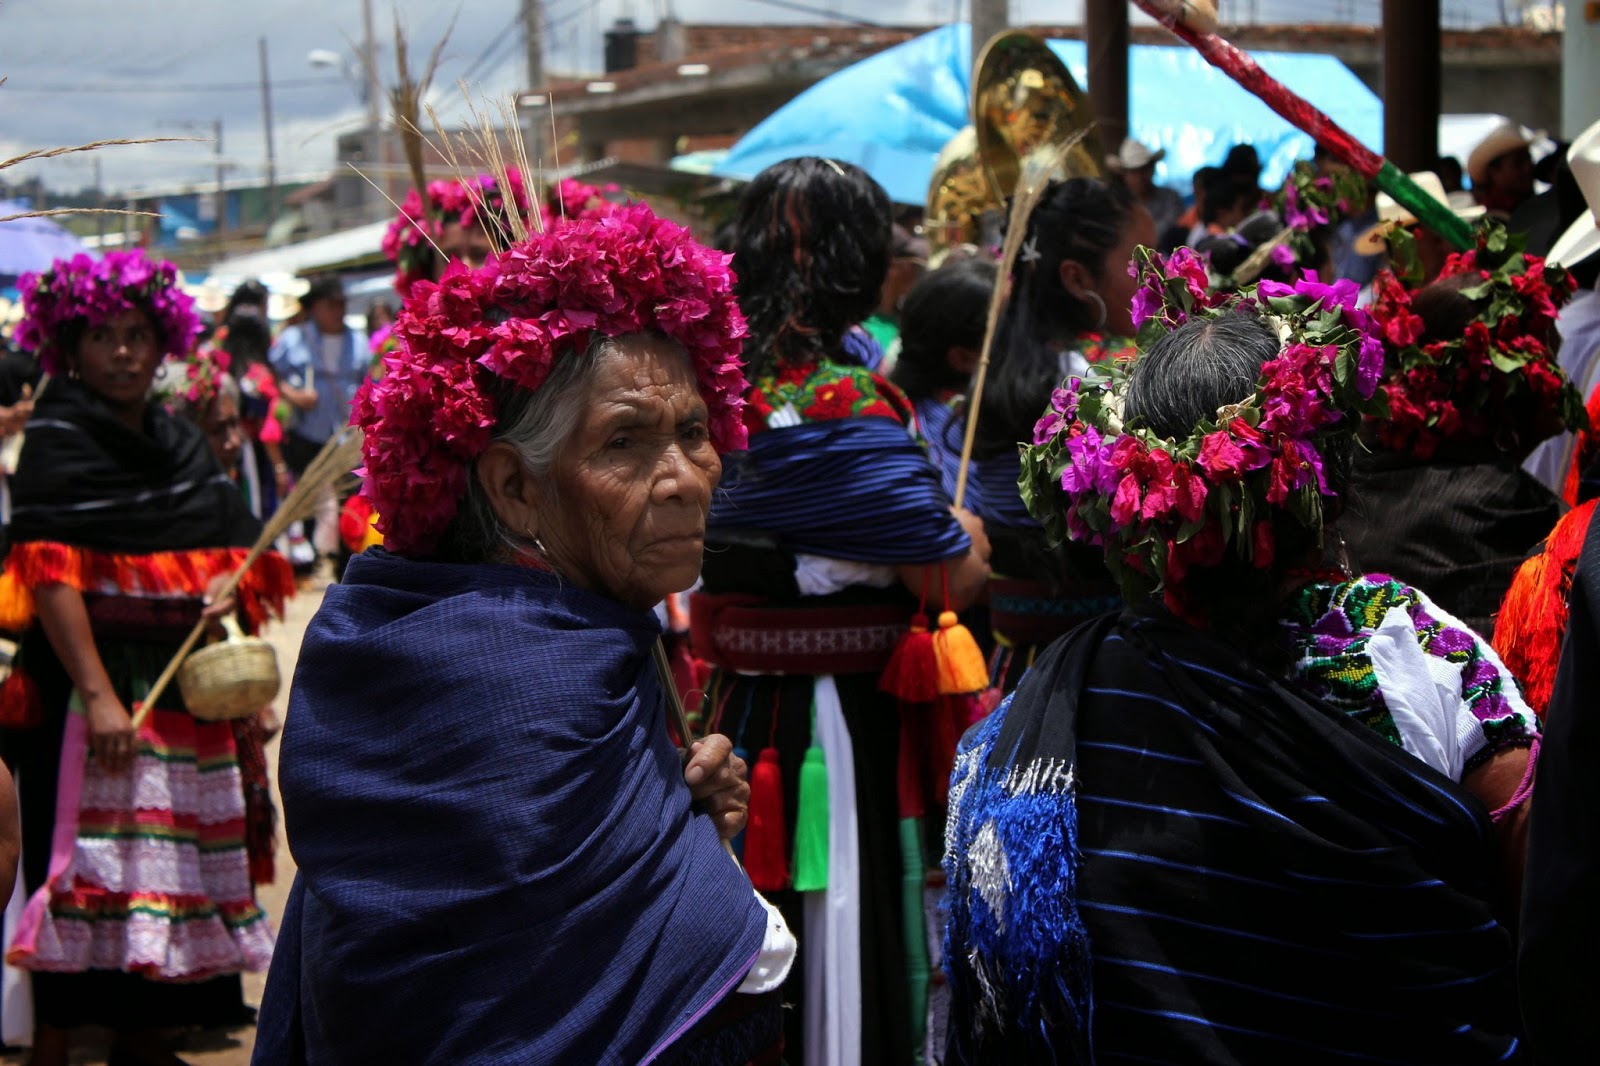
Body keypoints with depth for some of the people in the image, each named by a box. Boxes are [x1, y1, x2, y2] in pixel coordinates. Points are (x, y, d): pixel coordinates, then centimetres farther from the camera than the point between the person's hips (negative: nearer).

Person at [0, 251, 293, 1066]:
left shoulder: (185, 447, 14)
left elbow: (234, 553, 21)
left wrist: (231, 581, -4)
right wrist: (98, 695, -24)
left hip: (186, 698, 6)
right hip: (86, 696, -6)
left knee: (171, 872, 10)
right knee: (83, 877, -9)